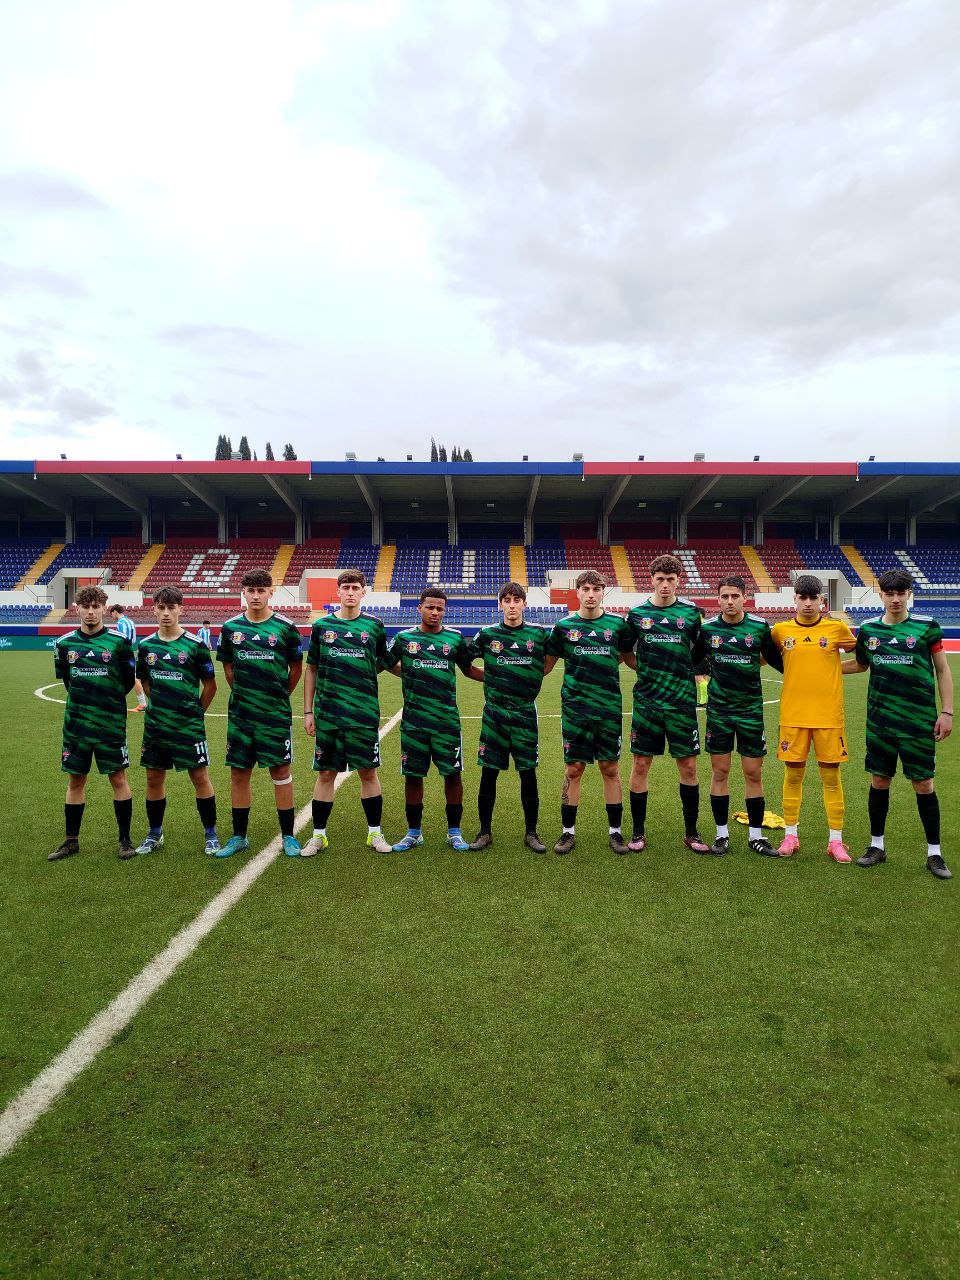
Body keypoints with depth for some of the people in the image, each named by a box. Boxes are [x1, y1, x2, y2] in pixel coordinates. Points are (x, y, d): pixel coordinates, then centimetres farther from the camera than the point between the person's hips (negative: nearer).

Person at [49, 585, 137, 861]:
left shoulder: (119, 641, -5)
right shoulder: (64, 643, 4)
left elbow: (129, 679, 3)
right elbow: (66, 679, 16)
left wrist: (110, 701, 7)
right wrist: (84, 701, 14)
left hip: (111, 722, -3)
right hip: (75, 722, 3)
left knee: (118, 778, 2)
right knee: (75, 780, 11)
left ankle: (125, 839, 14)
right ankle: (71, 840, 24)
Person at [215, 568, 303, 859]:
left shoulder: (285, 627, -4)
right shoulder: (231, 627, 3)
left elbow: (296, 667, 5)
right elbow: (228, 667, 15)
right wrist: (243, 694, 11)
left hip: (276, 714, -3)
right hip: (240, 714, 3)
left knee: (281, 772, 3)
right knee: (239, 773, 9)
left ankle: (288, 837, 15)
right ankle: (239, 837, 23)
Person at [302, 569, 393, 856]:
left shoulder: (374, 626, 3)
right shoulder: (322, 625, 5)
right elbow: (311, 669, 8)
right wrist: (308, 711, 5)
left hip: (365, 713, 0)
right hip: (327, 713, 1)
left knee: (368, 772, 6)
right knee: (326, 773, 8)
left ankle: (375, 832, 21)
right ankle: (318, 835, 22)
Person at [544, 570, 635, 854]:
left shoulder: (617, 623, 3)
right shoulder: (564, 626, 3)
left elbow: (629, 658, 17)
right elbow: (547, 663, 11)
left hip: (610, 708, 1)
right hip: (574, 709, 0)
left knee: (610, 769, 7)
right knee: (573, 770, 5)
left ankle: (615, 831, 21)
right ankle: (568, 832, 19)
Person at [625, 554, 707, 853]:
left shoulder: (691, 612, 3)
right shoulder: (637, 613, 3)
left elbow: (702, 650, 14)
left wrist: (695, 670, 2)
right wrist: (645, 671, 4)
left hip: (682, 700, 0)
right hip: (646, 701, 0)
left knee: (688, 765, 5)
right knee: (641, 764, 4)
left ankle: (691, 832, 21)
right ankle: (638, 831, 18)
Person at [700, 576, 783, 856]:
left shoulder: (760, 626, -3)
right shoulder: (707, 628, -1)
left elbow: (777, 660, 7)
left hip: (751, 709, 0)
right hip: (718, 709, 0)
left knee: (754, 774, 4)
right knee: (720, 772, 5)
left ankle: (756, 835, 19)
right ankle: (722, 834, 18)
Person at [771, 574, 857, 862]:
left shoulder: (837, 627, -1)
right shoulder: (781, 630, 2)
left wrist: (833, 669, 3)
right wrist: (798, 669, 8)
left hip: (829, 715, -1)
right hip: (793, 715, 1)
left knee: (831, 776, 5)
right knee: (793, 775, 7)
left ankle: (836, 841, 17)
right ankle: (791, 835, 20)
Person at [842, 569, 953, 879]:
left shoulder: (927, 626, -3)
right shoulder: (868, 629, 4)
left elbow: (943, 670, 1)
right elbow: (859, 664, 20)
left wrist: (947, 711, -3)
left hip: (919, 720, -2)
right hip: (879, 719, 3)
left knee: (923, 783, 3)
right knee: (879, 780, 9)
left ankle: (934, 853, 20)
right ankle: (877, 845, 23)